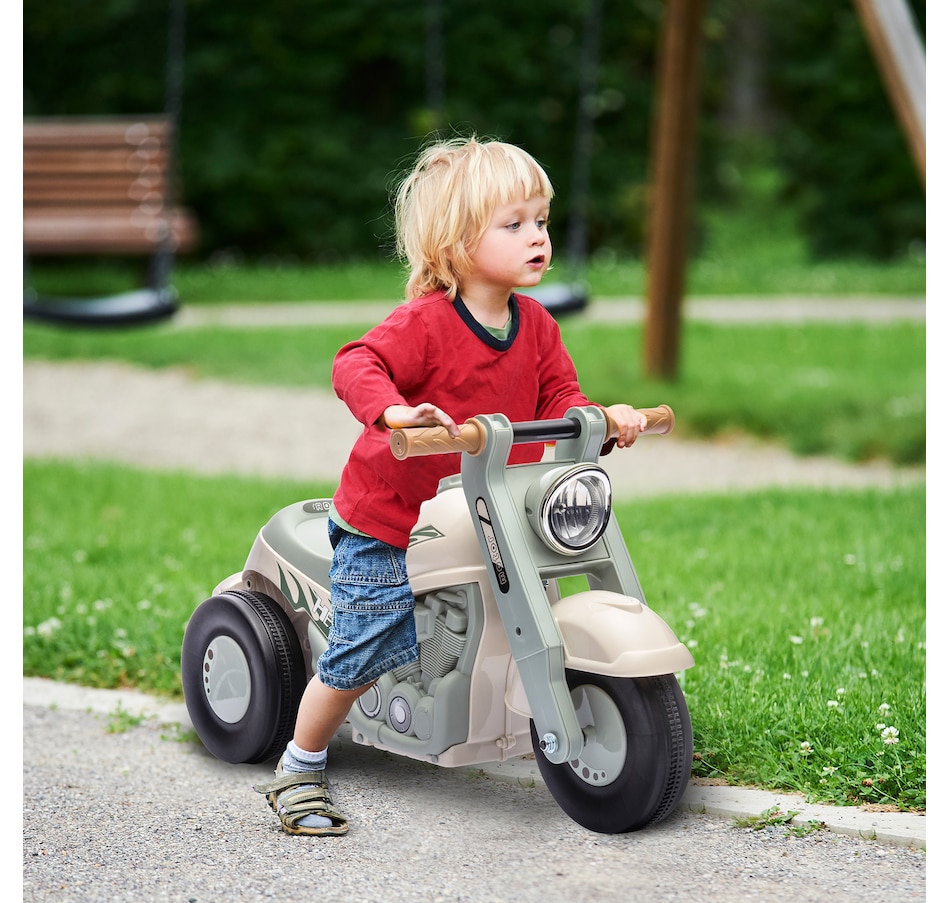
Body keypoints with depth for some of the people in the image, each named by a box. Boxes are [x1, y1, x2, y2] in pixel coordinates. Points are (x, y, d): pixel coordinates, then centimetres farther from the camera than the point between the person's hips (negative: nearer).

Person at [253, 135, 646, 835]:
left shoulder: (536, 326, 1)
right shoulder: (424, 322, -21)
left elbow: (559, 398, 6)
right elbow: (357, 365, -30)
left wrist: (602, 418, -14)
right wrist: (394, 411, -48)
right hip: (386, 528, -6)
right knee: (362, 655, -2)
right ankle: (299, 772, 17)